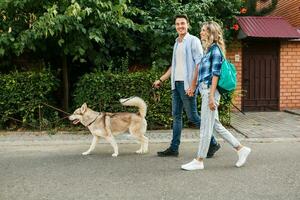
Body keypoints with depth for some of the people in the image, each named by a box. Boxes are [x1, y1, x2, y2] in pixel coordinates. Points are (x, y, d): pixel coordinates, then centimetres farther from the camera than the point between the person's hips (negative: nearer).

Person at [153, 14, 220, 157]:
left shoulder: (193, 41, -6)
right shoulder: (176, 43, 17)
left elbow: (199, 64, -13)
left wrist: (192, 85, -19)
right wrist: (161, 80, 21)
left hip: (187, 84, -8)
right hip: (176, 84, 8)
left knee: (192, 116, -5)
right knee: (176, 115, 8)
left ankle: (212, 143, 8)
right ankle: (174, 148, 14)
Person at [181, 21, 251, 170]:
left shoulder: (215, 49, -9)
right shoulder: (209, 49, 19)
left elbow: (215, 73, -15)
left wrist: (211, 96, -19)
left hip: (210, 91, -10)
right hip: (205, 91, 10)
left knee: (206, 127, -2)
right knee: (215, 125, 13)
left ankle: (199, 161, 6)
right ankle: (241, 149, 21)